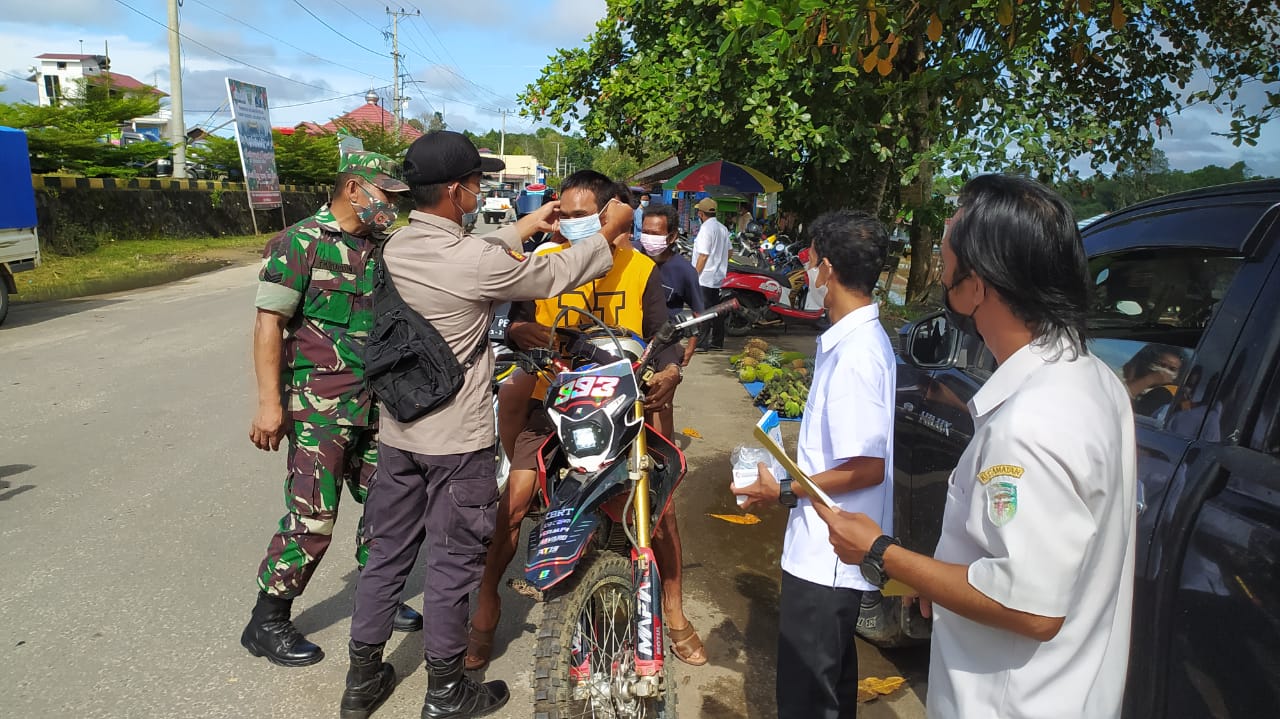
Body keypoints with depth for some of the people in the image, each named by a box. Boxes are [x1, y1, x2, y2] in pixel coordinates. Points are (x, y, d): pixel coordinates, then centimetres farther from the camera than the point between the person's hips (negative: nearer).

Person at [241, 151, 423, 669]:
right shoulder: (299, 243, -8)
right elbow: (269, 323, -11)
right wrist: (269, 402, -17)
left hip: (374, 404, 7)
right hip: (318, 406, -7)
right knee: (312, 518, -5)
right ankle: (266, 624, 13)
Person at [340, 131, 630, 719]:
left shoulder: (397, 248, 1)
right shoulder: (477, 262, -22)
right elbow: (551, 277, -7)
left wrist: (523, 227, 26)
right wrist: (608, 233, 8)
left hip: (397, 432, 7)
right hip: (456, 440, -7)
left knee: (387, 555, 17)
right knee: (453, 564, 8)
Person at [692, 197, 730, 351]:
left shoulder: (706, 228, -15)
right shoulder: (723, 228, 12)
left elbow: (703, 256, -19)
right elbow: (728, 252, 17)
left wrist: (695, 275, -14)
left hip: (704, 278, -9)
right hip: (718, 277, 9)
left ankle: (702, 344, -6)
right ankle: (717, 342, 18)